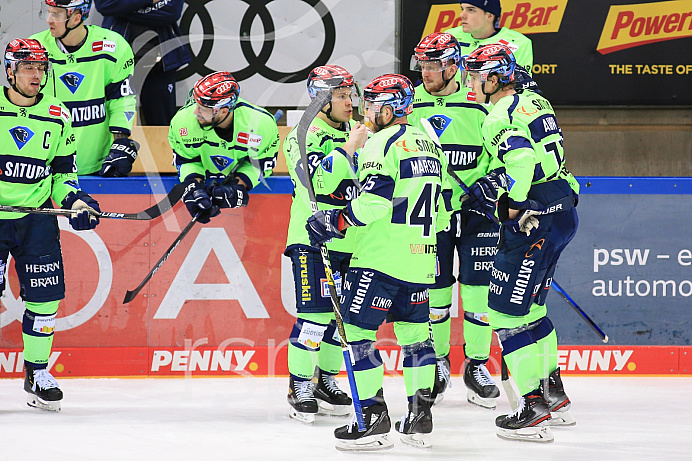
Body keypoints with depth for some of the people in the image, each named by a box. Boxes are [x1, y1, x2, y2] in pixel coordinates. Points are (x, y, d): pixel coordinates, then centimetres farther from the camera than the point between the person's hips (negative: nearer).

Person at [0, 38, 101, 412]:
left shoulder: (57, 117, 6)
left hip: (36, 218, 3)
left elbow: (63, 171, 14)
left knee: (45, 293, -3)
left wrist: (74, 200, -3)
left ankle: (37, 373, 11)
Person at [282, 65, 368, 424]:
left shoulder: (354, 133, 15)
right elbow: (319, 182, -24)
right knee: (315, 315, -10)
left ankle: (325, 380, 23)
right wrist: (348, 148, -22)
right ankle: (300, 387, -1)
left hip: (350, 242, 7)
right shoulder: (304, 136, -8)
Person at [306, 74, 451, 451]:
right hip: (422, 259, 9)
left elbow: (374, 202, -20)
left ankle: (373, 416, -8)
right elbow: (440, 206, 20)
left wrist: (334, 222, -12)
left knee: (357, 330, -4)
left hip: (382, 257, -9)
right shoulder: (428, 144, 16)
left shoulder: (382, 143, -10)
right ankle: (419, 415, 13)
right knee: (414, 332, 15)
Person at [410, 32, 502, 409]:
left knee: (478, 288, -1)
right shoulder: (410, 104, 3)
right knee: (433, 291, 4)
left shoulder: (480, 105, -3)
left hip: (475, 212, -1)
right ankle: (436, 362, 20)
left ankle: (476, 366, 11)